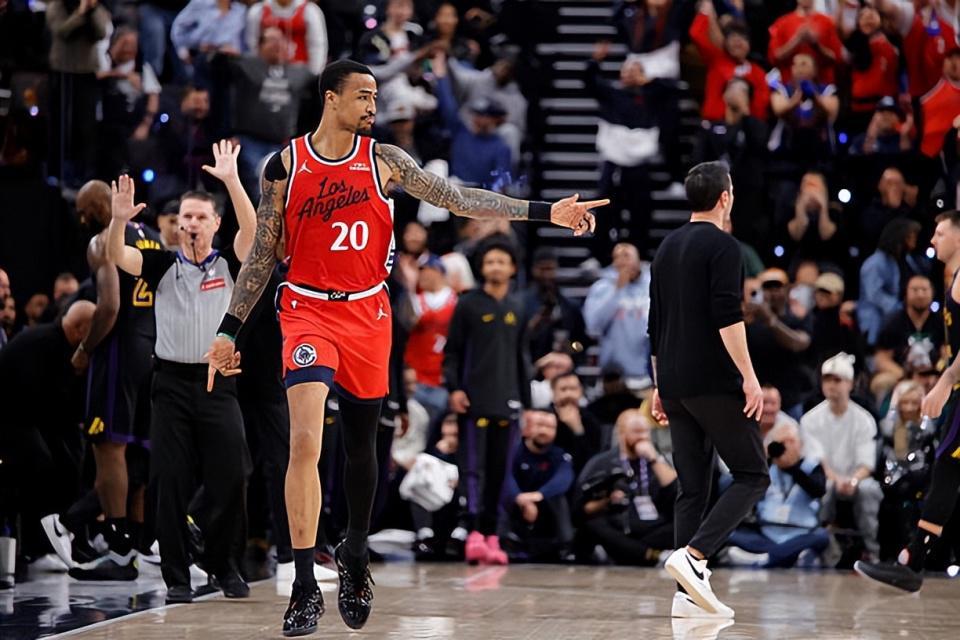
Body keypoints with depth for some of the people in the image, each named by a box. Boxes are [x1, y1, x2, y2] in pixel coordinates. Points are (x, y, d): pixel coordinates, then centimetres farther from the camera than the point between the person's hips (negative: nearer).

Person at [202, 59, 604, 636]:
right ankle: (306, 586, -14)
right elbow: (262, 256, 6)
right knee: (306, 442, -17)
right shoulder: (284, 165, 0)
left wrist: (545, 212, -7)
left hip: (367, 313, 2)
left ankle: (356, 555, 36)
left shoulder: (383, 160, 2)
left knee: (362, 443, 13)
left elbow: (458, 199, 0)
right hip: (308, 310, -2)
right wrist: (229, 331, 3)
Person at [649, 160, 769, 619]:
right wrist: (749, 377, -17)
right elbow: (727, 317, -17)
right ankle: (693, 556, -19)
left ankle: (689, 591, 3)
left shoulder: (668, 248, 17)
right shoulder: (722, 246, -7)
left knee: (693, 488, 8)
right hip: (715, 385, -8)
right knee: (752, 476, -2)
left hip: (675, 387, 8)